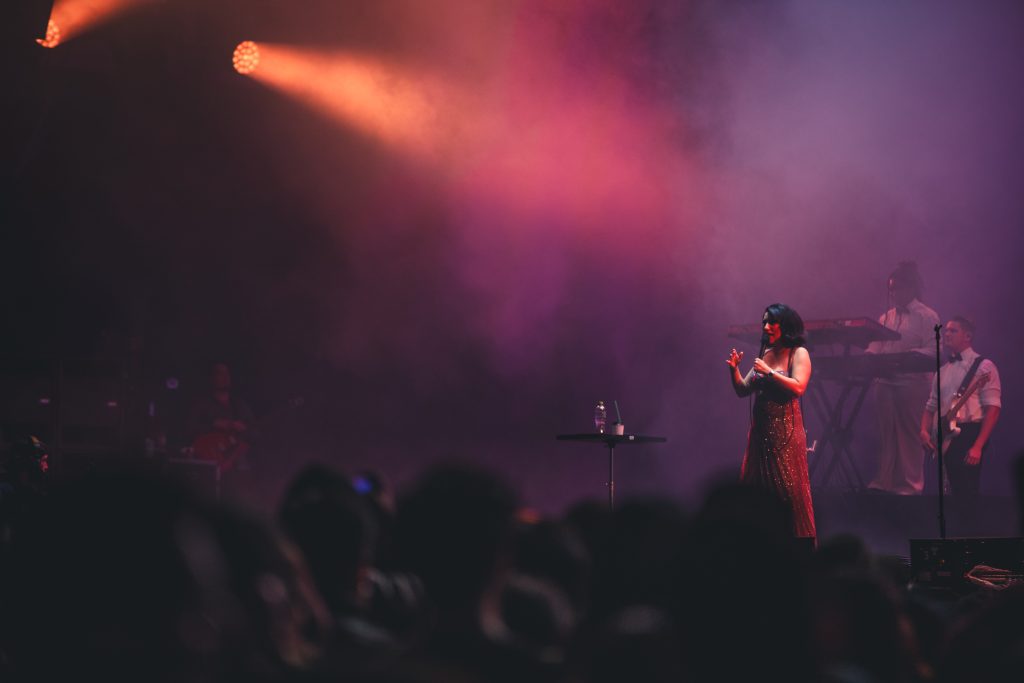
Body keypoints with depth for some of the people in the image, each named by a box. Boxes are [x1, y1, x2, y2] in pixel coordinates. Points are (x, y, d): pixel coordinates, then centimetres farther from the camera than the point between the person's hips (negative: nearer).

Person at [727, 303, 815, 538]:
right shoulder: (765, 354, 13)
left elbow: (798, 387, -19)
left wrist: (769, 372, -17)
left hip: (785, 432, -6)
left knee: (789, 491, -4)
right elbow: (743, 390, 14)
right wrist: (734, 370, -2)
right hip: (761, 430, 6)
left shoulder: (798, 353, -4)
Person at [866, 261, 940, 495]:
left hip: (912, 381, -6)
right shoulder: (886, 317, 17)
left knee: (909, 433, -2)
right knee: (886, 432, 8)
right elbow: (875, 347, 14)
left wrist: (906, 356, -25)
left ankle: (910, 484, 2)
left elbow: (932, 350, -11)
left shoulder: (926, 316, -1)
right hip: (885, 380, 6)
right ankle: (883, 481, 14)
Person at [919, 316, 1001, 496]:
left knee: (966, 490, -16)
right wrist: (924, 431, -1)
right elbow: (931, 406, 22)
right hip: (946, 437, 6)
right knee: (954, 490, 3)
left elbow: (993, 408, -10)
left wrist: (978, 446, -20)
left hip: (970, 433, -6)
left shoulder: (983, 367, -1)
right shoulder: (942, 371, 19)